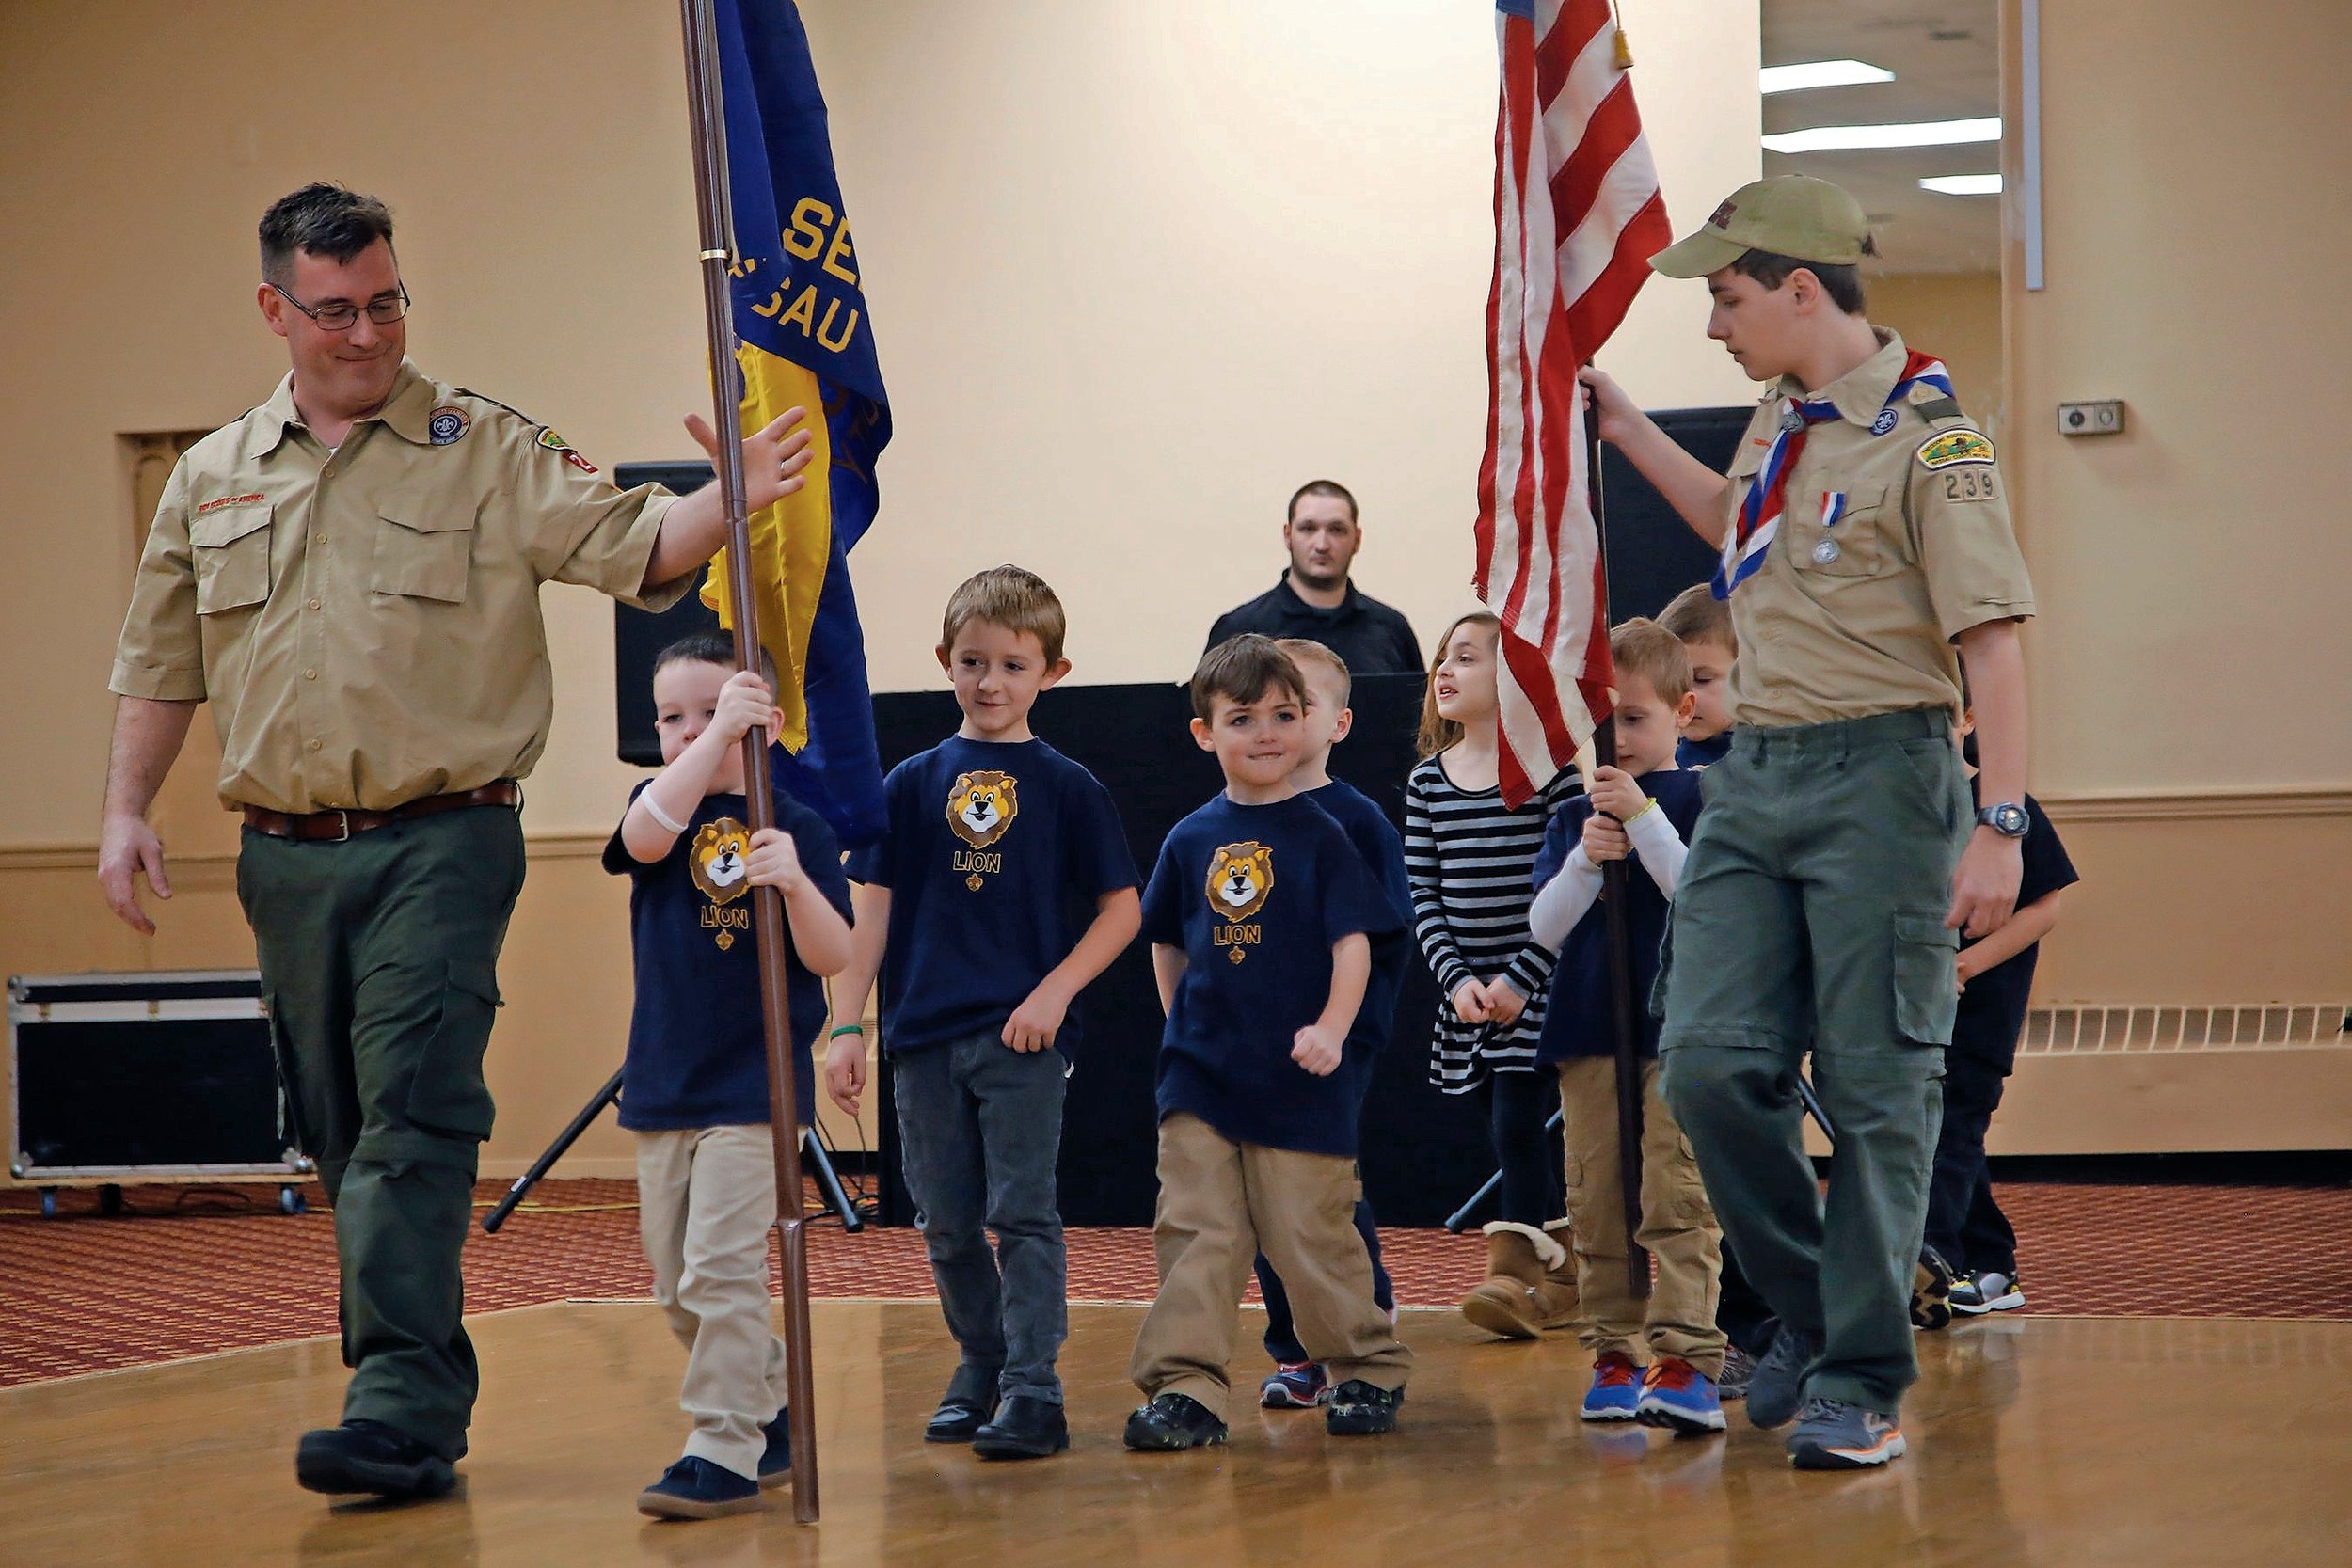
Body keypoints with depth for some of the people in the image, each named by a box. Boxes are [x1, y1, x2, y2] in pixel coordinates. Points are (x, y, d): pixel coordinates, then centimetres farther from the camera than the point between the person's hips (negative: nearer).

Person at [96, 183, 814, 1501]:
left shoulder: (488, 451, 1)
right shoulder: (213, 478, 13)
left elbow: (631, 543, -11)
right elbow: (161, 664, 18)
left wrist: (730, 501, -30)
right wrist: (127, 810, 9)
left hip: (440, 844, -5)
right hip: (286, 854, 5)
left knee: (415, 1120, -15)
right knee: (342, 1135, 9)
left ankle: (401, 1414, -20)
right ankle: (423, 1394, 18)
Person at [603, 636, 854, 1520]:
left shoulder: (796, 827, -4)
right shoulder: (663, 806, 4)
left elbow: (832, 958, -10)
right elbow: (646, 834, -22)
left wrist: (796, 882, -29)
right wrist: (719, 733, -31)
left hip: (753, 1089, -5)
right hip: (661, 1084, 5)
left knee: (721, 1267, -14)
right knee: (675, 1283, 13)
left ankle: (725, 1450, -8)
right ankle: (773, 1412, 29)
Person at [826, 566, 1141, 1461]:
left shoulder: (1066, 788, 1)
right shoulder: (910, 785, 7)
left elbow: (1120, 910, 2)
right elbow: (870, 911, 7)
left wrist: (1054, 992, -11)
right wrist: (847, 1027, 0)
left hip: (1022, 1036, -3)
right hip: (924, 1038, 3)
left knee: (1022, 1214, -6)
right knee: (946, 1226, 9)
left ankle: (1032, 1390, -4)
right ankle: (979, 1371, 25)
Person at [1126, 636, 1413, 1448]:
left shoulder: (1320, 836, -4)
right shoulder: (1190, 841, 6)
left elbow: (1354, 944, -9)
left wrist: (1332, 1029, -23)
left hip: (1301, 1080, -3)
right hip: (1202, 1076, 3)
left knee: (1312, 1237, 2)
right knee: (1194, 1236, -2)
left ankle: (1369, 1371, 19)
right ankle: (1184, 1387, -2)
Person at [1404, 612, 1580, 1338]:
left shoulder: (1549, 766, -8)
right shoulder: (1428, 780, 7)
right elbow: (1424, 894, 7)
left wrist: (1521, 976, -15)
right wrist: (1455, 978, -6)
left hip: (1537, 980, -5)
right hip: (1469, 990, 5)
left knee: (1517, 1121, -12)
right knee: (1509, 1135, 8)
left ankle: (1519, 1269, -6)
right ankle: (1561, 1274, 17)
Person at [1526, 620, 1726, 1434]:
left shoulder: (1702, 801, 0)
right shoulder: (1574, 817, 11)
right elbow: (1546, 927, 4)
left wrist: (1642, 819, -18)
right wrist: (1587, 858, -12)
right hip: (1589, 1030, 5)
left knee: (1677, 1196, -12)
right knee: (1596, 1201, 6)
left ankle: (1687, 1359, -17)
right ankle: (1615, 1354, 14)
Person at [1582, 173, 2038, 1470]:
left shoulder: (1927, 440, -11)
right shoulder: (1782, 420, 14)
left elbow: (1992, 642, -15)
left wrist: (1999, 827, -21)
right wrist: (1614, 417, 36)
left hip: (1877, 779, -7)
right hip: (1754, 778, 7)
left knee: (1875, 1092, -2)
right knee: (1709, 1064, 0)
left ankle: (1862, 1384, 6)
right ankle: (1811, 1312, 18)